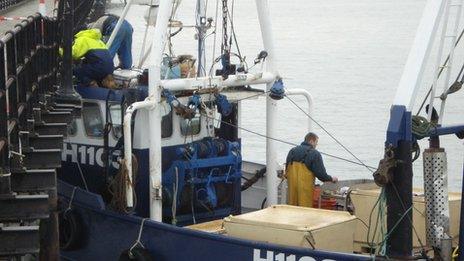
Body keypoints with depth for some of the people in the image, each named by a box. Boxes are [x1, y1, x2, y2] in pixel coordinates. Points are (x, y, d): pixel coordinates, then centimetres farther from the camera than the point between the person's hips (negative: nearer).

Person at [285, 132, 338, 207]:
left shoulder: (292, 151, 12)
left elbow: (287, 170, 14)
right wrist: (331, 179, 9)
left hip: (292, 184, 6)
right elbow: (321, 174, -7)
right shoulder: (315, 154, -5)